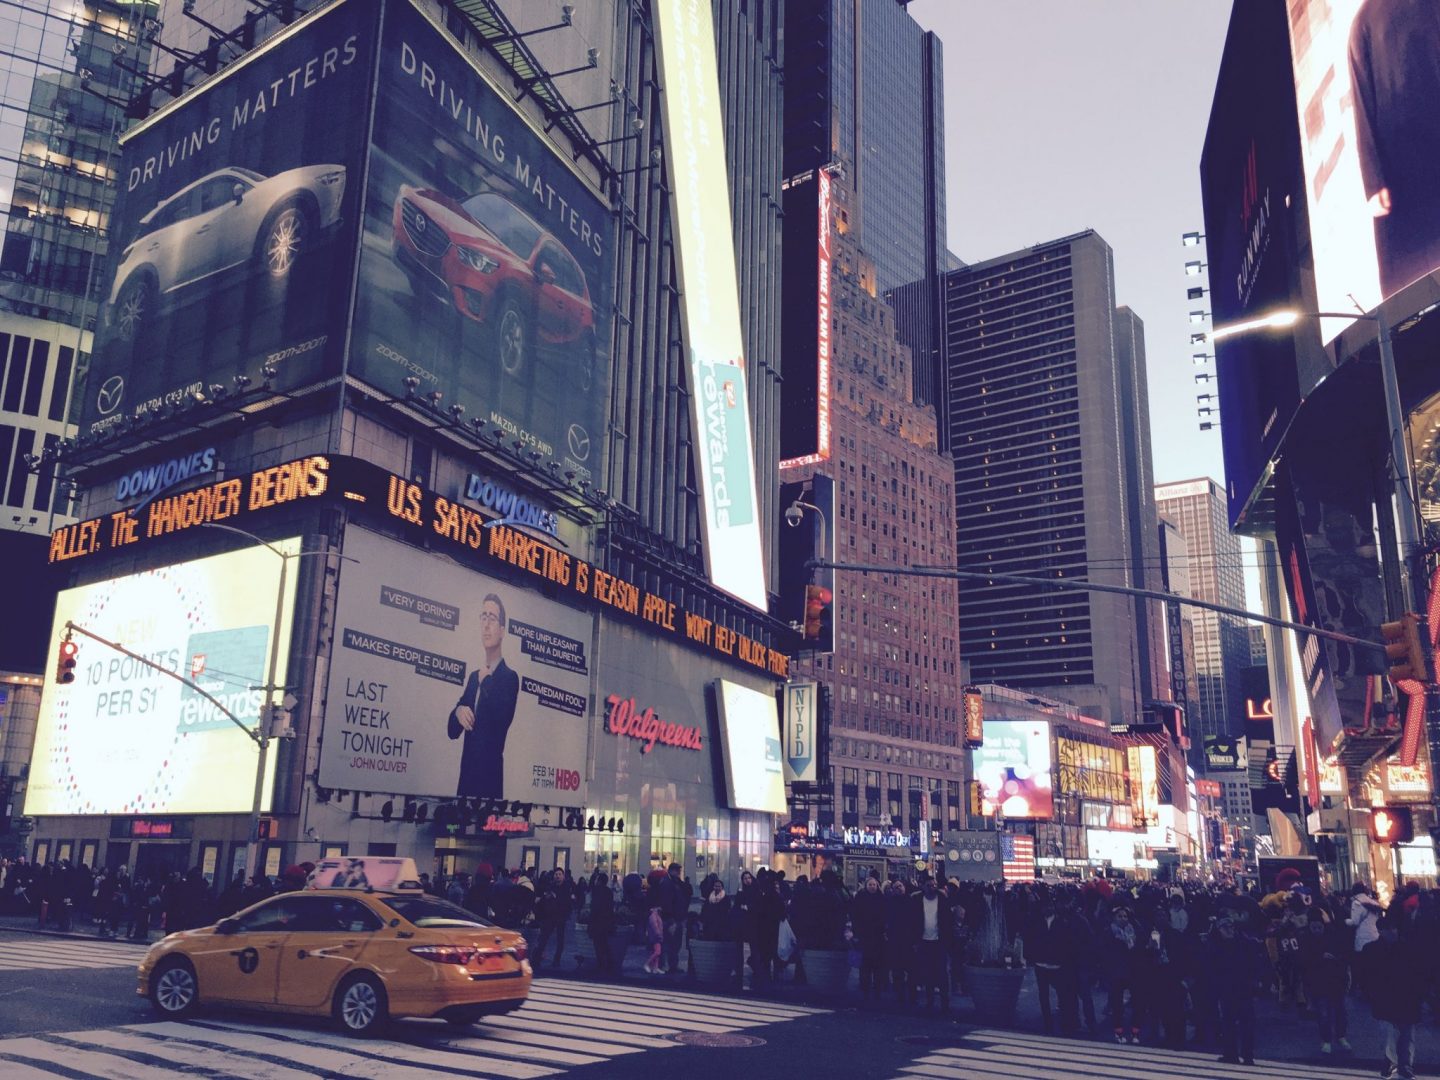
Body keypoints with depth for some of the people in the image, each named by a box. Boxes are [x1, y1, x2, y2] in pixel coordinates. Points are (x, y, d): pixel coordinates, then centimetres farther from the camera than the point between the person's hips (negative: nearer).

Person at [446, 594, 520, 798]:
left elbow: (502, 722, -24)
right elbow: (452, 730, 14)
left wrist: (484, 680, -12)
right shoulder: (473, 676, 15)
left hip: (491, 776, -6)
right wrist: (458, 712, -9)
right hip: (466, 774, 6)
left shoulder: (510, 677, -7)